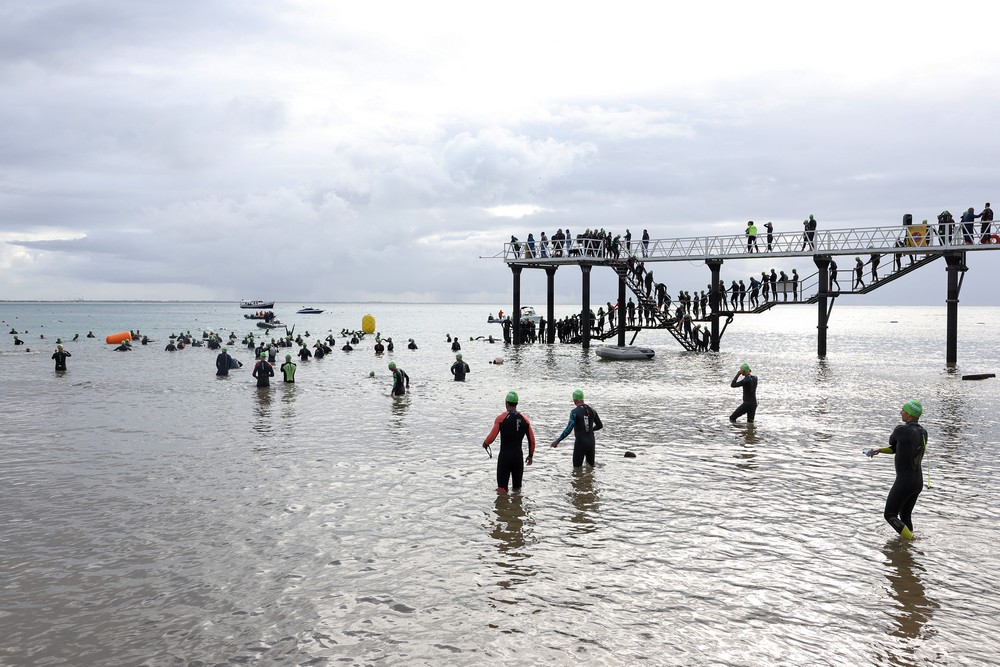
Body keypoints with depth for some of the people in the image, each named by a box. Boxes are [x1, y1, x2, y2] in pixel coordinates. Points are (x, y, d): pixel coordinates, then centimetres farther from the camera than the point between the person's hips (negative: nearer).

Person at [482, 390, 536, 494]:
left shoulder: (501, 418, -8)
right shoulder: (524, 419, 2)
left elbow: (491, 437, -11)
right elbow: (532, 440, 3)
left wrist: (485, 444, 10)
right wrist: (530, 455, 16)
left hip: (504, 456, -3)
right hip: (518, 456, 3)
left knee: (502, 488, 2)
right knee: (517, 488, 14)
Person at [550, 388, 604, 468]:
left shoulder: (575, 412, -13)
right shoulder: (592, 410, 5)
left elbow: (569, 429, -22)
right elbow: (600, 426, 17)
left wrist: (557, 441, -19)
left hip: (580, 443, -5)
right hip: (591, 442, 5)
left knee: (577, 468, 4)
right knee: (591, 466, 17)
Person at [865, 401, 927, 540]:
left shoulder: (901, 430, -21)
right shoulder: (923, 432, 5)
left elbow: (892, 441, 3)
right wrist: (877, 451, 3)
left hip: (904, 482, -8)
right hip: (918, 481, 8)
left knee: (890, 515, 8)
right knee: (905, 516, 22)